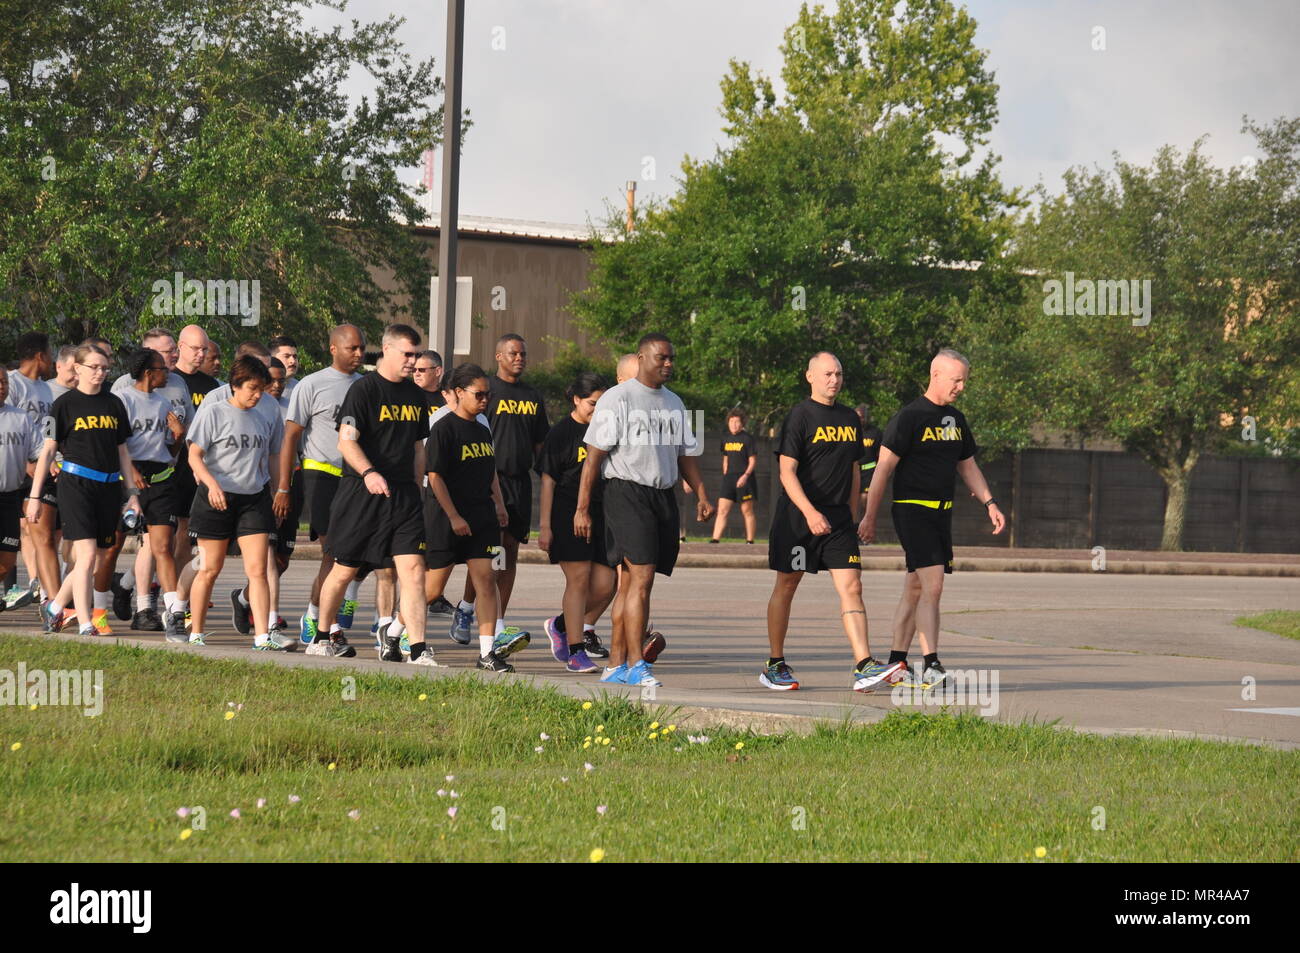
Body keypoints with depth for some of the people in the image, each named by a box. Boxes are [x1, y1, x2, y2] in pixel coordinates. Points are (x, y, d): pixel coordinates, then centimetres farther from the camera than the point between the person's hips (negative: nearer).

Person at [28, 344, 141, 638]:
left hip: (108, 487, 5)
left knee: (88, 559, 6)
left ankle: (54, 605, 28)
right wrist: (35, 496, -2)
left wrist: (133, 493, 15)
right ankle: (85, 625, -11)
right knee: (86, 555, -13)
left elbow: (122, 451, 19)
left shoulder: (113, 404, 14)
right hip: (75, 484, -5)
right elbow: (48, 450, 2)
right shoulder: (65, 404, 1)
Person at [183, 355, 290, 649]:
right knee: (210, 569, 4)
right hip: (216, 499, -4)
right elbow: (194, 456, -8)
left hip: (254, 498, 4)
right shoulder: (214, 412, -4)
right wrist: (212, 484, -23)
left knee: (257, 569, -6)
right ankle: (196, 634, 15)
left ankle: (263, 635, -10)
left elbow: (271, 458, 22)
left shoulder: (265, 418, 10)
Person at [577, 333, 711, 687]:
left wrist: (701, 494, 7)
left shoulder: (673, 404, 18)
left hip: (663, 496, 7)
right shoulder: (617, 399, -4)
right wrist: (582, 508, -11)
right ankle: (636, 665, -14)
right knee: (641, 578, -15)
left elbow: (685, 453, 23)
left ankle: (616, 665, 12)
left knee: (632, 581, 9)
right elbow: (594, 455, -7)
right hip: (626, 493, -7)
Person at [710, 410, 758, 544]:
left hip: (744, 479, -6)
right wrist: (725, 475, 12)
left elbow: (753, 461, -7)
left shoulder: (747, 438, -6)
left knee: (747, 511, 0)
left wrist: (745, 476, -19)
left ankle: (750, 541, 6)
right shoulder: (726, 439, 11)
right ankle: (716, 539, -6)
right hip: (729, 477, 6)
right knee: (722, 510, -2)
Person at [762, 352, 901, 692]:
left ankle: (864, 667, -13)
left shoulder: (849, 419, 13)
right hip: (796, 516, -5)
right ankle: (774, 665, 16)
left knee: (851, 587, -7)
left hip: (838, 518, 5)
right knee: (786, 587, 5)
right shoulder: (800, 416, -7)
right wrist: (810, 512, -24)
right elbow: (787, 472, -13)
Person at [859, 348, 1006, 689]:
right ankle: (930, 666, -19)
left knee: (915, 590, 10)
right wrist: (869, 517, -11)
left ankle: (897, 666, 15)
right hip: (912, 510, -8)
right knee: (933, 585, -17)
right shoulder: (909, 417, -9)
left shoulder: (956, 419, 15)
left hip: (942, 513, 8)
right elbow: (884, 467, -10)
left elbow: (968, 466, 24)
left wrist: (989, 503, 12)